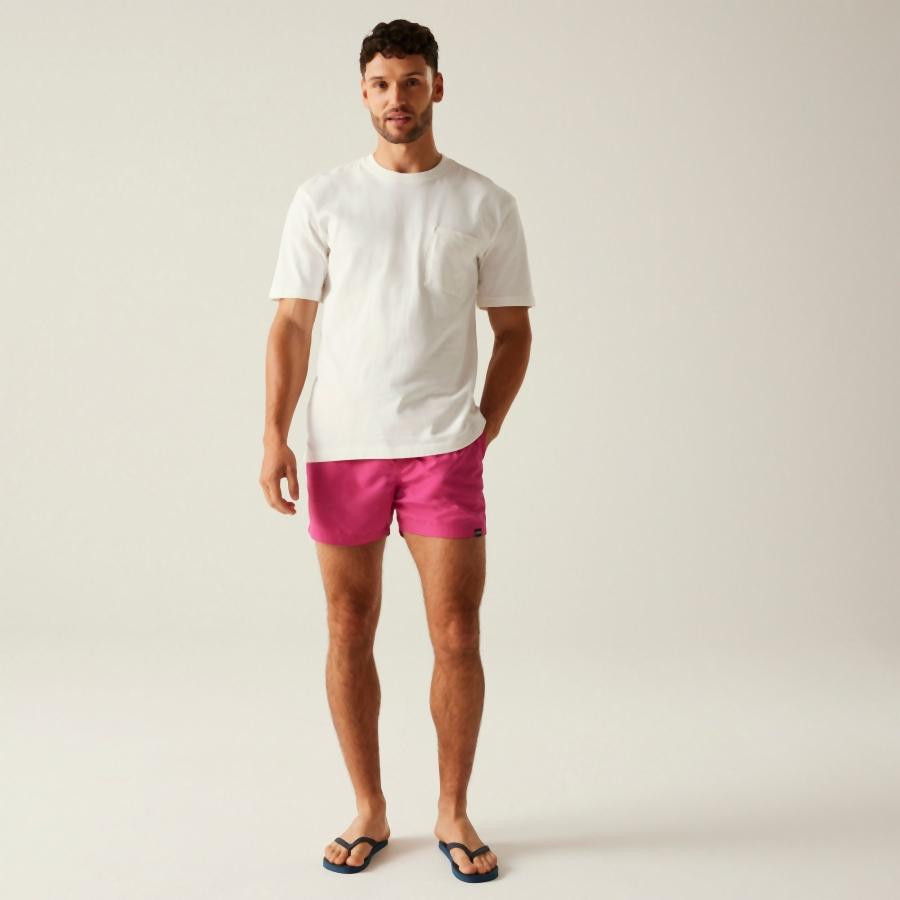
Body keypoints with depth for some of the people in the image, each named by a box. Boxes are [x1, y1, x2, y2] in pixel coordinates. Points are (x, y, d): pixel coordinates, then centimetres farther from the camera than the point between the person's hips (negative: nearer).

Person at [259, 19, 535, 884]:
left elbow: (513, 331, 9)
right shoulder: (322, 198, 6)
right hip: (340, 449, 1)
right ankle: (369, 812, 23)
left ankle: (453, 813, 18)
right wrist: (274, 436, -5)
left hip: (443, 448, 0)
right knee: (350, 631, 7)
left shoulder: (485, 205, 5)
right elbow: (291, 324, 5)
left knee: (457, 633, -1)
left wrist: (484, 432, 0)